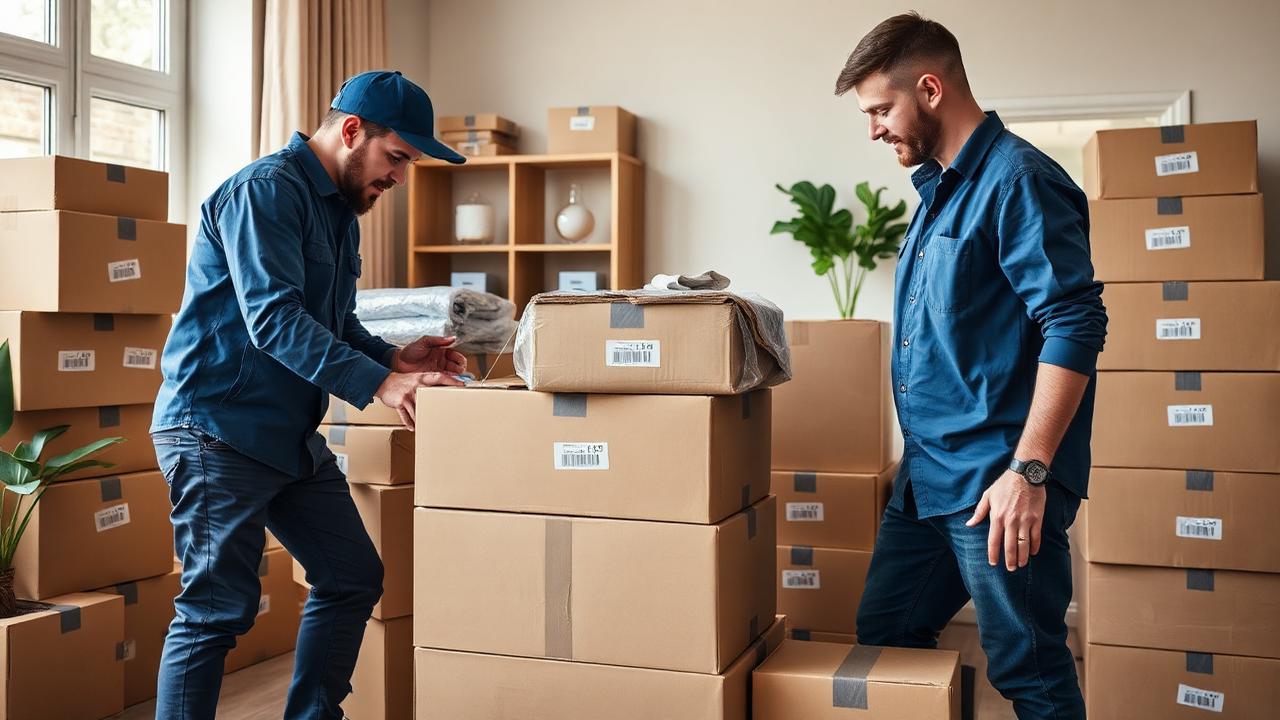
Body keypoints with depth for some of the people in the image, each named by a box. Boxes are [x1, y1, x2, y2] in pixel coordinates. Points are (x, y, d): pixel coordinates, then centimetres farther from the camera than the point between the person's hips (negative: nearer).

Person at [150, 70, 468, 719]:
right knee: (218, 613, -5)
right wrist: (378, 384, -31)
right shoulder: (267, 190, -15)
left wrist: (393, 358, 2)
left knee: (353, 579, 11)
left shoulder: (340, 208, 16)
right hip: (219, 429, -10)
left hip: (293, 435, 10)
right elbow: (274, 317, -26)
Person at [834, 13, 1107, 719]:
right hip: (926, 476, 10)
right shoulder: (937, 189, 16)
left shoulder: (1018, 179, -13)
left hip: (999, 485, -9)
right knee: (881, 635, 16)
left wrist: (1028, 472, -25)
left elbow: (1075, 325, -20)